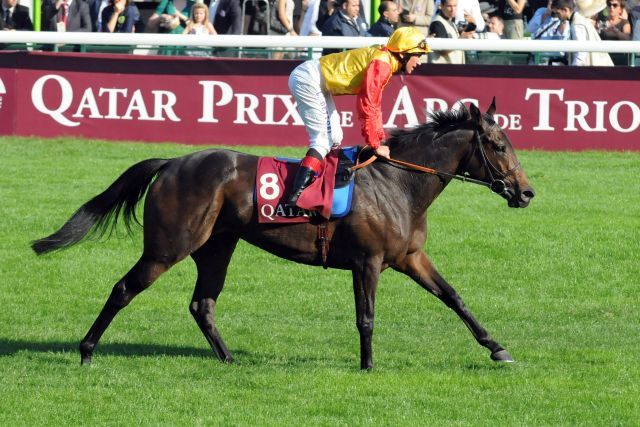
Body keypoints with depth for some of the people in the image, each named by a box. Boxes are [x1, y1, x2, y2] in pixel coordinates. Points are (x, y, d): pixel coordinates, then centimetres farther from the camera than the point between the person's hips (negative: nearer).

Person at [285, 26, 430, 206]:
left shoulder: (384, 60, 11)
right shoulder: (381, 63, -20)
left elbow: (374, 104, 17)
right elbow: (367, 105, -23)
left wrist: (381, 138, 12)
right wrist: (375, 145, -18)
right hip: (308, 81, -11)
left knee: (335, 137, 13)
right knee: (324, 139, -15)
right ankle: (297, 194, -25)